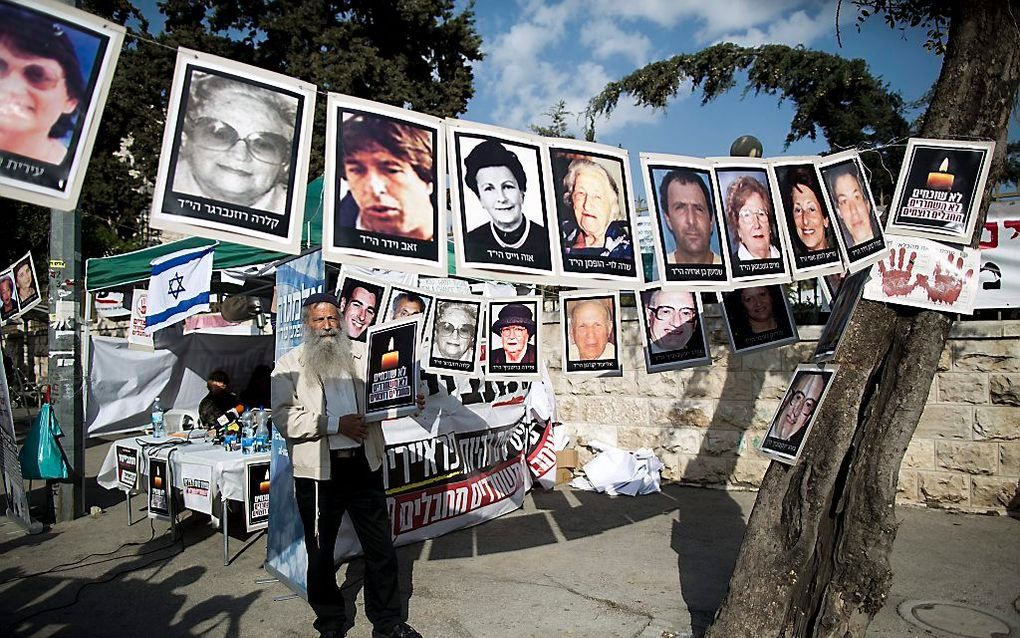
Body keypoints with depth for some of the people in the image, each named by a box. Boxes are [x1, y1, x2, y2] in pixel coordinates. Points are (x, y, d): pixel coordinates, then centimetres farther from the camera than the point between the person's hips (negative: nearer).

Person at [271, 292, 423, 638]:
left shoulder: (362, 355, 7)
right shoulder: (289, 366, 0)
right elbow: (285, 418, -10)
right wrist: (336, 424, -17)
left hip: (364, 464, 2)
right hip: (317, 471, -1)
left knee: (381, 547, 9)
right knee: (320, 551, 14)